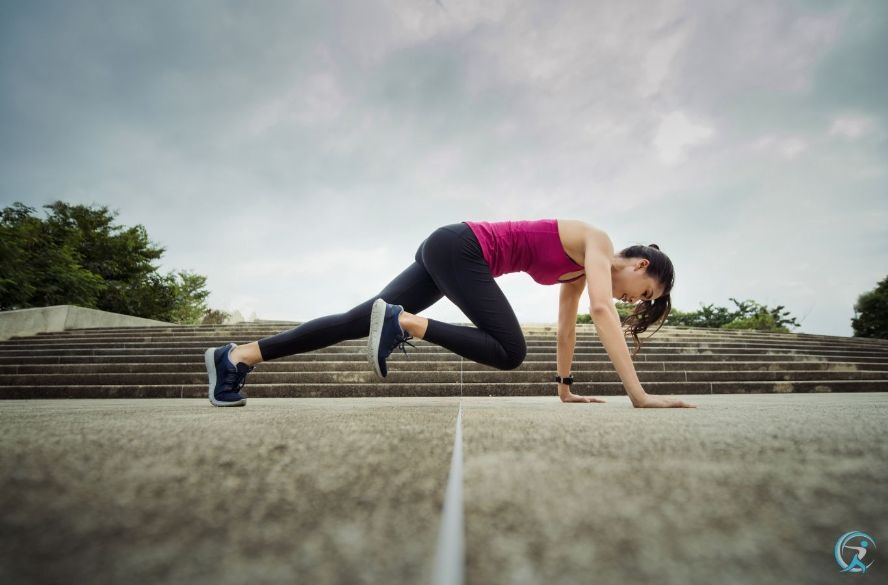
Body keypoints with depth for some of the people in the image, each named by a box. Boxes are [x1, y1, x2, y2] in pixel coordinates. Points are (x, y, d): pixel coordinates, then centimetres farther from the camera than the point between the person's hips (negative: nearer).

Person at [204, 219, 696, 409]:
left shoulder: (580, 271, 20)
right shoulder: (597, 245, -4)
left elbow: (566, 325, 26)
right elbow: (601, 310, -19)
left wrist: (565, 386, 29)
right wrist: (638, 394, -18)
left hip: (450, 256, 9)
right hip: (457, 248, -9)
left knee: (362, 320, 0)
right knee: (509, 351, -13)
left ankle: (236, 357, 1)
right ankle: (401, 322, -17)